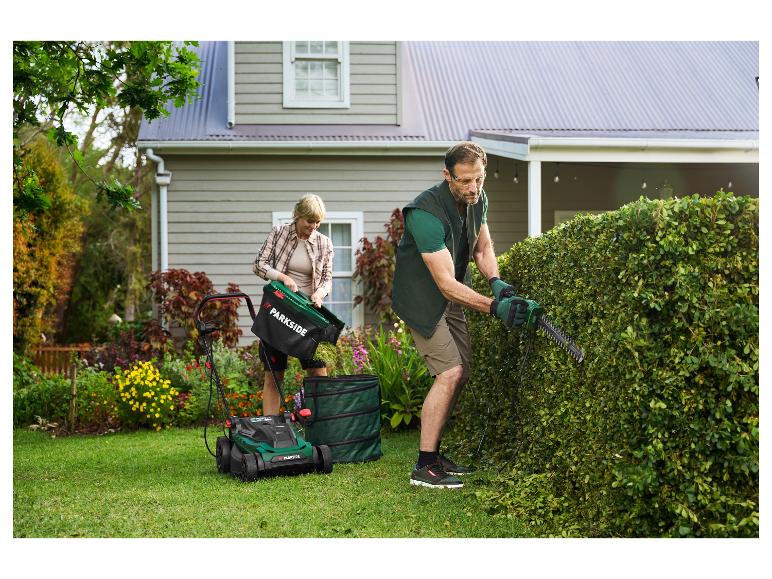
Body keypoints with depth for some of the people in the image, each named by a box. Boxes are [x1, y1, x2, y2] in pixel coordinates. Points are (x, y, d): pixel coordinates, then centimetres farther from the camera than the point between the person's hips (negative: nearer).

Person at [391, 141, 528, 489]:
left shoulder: (477, 200, -5)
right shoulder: (426, 214, -32)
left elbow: (482, 246, 9)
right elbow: (447, 283, -34)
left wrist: (494, 280, -11)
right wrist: (494, 307, -42)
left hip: (449, 300, 9)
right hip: (421, 299, -9)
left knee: (461, 373, 9)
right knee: (450, 373, -17)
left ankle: (433, 452, 20)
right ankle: (424, 467, -13)